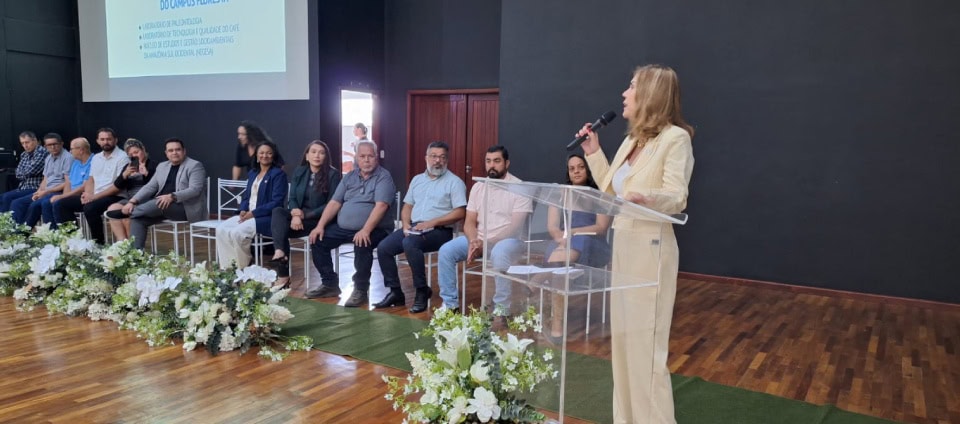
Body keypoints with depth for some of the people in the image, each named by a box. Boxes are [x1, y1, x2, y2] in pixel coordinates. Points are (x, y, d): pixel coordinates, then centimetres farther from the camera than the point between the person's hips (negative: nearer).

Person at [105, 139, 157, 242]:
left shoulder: (153, 165, 5)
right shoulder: (128, 166, 23)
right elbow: (117, 185, 13)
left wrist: (146, 173, -19)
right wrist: (125, 175, -5)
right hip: (129, 199, 6)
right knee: (111, 210, -21)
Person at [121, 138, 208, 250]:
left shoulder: (195, 166, -6)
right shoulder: (162, 166, 16)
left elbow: (195, 190, -17)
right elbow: (149, 187, 13)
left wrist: (172, 196, -31)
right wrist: (133, 201, -3)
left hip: (186, 208, -7)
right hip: (163, 205, 7)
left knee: (161, 203, -32)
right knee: (138, 218, -14)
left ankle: (124, 212, -10)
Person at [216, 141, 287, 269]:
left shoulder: (279, 174, -6)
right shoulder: (252, 174, 18)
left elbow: (276, 202, -14)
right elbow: (246, 196, 20)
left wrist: (253, 213, -17)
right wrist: (243, 210, -3)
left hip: (266, 218, -7)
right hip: (248, 215, 7)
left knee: (237, 232, -28)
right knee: (221, 229, -15)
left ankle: (242, 268, -8)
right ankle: (227, 267, -10)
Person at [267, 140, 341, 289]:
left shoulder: (333, 174, -6)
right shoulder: (299, 172, 10)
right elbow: (292, 198, 6)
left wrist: (305, 215, -18)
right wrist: (295, 214, -18)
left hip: (319, 220, -5)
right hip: (299, 215, 5)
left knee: (282, 227, -27)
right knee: (278, 211, -27)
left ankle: (284, 275, -26)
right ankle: (279, 253, -44)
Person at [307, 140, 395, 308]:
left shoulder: (384, 177, -6)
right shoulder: (349, 177, 13)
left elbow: (381, 206, -20)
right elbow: (334, 203, 10)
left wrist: (365, 230, -32)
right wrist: (320, 226, -4)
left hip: (374, 229, -6)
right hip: (343, 228, 7)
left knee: (362, 244, -35)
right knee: (317, 240, -5)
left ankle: (360, 290, -17)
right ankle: (330, 284, 8)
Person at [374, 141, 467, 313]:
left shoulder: (454, 182, -2)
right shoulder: (417, 179, 18)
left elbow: (460, 213, -11)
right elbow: (407, 207, 18)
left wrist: (432, 222, -18)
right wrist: (406, 225, -3)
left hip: (439, 230, -6)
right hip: (414, 228, 6)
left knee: (409, 244, -34)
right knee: (383, 248, -13)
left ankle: (422, 291, -20)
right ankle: (395, 292, -2)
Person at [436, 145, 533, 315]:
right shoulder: (478, 187, 9)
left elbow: (515, 227, -16)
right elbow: (469, 222, 7)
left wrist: (486, 243, -22)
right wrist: (473, 241, -16)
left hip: (509, 239, -5)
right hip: (478, 239, 6)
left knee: (499, 254, -39)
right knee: (446, 250, -14)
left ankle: (502, 308, -25)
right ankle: (450, 303, -5)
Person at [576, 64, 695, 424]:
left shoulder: (676, 137, -12)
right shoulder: (632, 140, 14)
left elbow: (677, 198, -20)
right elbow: (610, 190, 17)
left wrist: (647, 198, -40)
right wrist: (593, 152, 14)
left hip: (650, 249, -9)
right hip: (622, 245, 9)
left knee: (645, 342, -4)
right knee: (622, 337, 14)